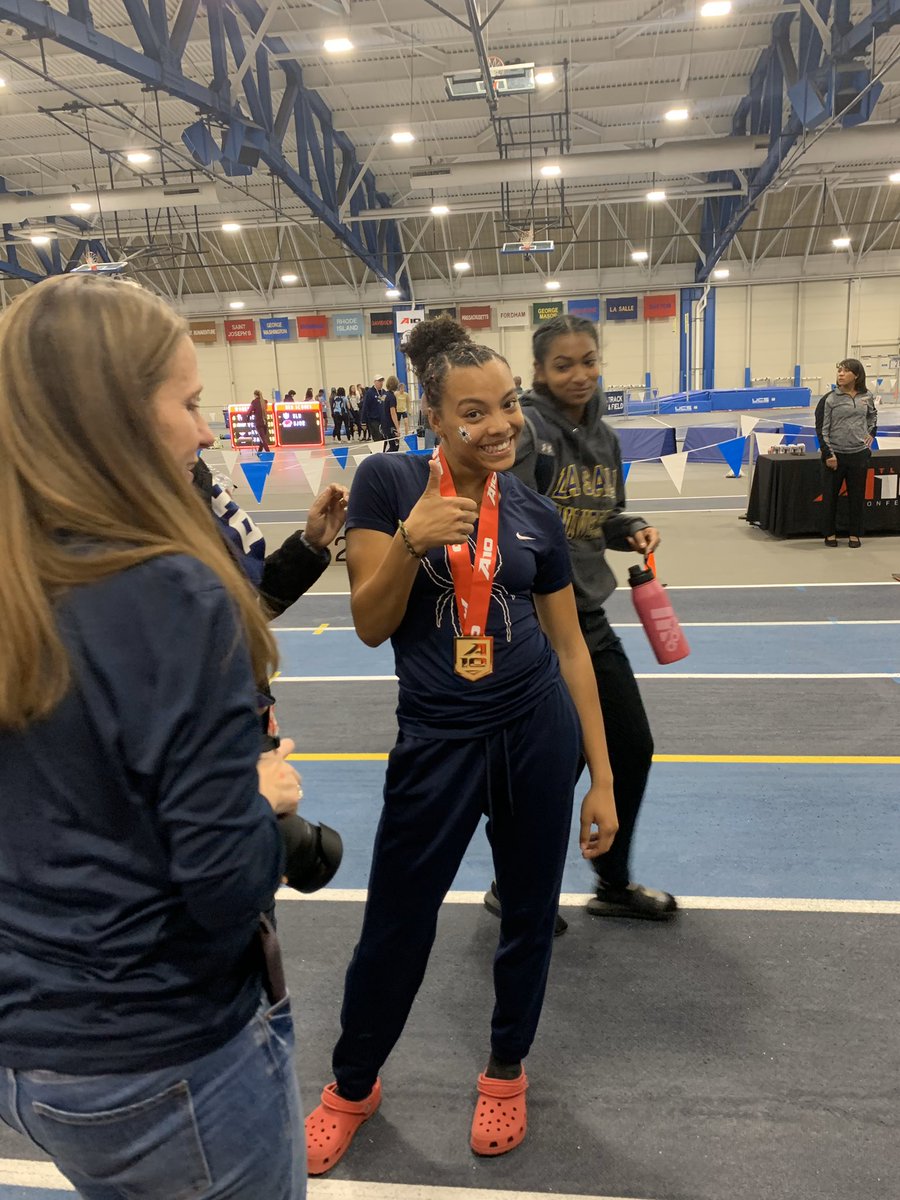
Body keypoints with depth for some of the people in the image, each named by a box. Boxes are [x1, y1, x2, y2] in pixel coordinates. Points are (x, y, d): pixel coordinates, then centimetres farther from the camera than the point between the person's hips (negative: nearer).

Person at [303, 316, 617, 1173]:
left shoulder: (535, 514, 1)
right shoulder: (388, 481, -6)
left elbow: (570, 647, 4)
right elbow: (370, 625, -6)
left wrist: (602, 778, 4)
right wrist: (410, 540, -25)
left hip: (538, 731, 3)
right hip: (436, 738, -2)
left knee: (529, 912, 17)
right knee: (394, 928, 10)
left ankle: (506, 1070, 45)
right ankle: (352, 1086, 40)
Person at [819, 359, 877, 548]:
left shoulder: (867, 397, 4)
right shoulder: (830, 399, -6)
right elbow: (823, 429, -6)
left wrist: (871, 433, 13)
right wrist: (828, 454, -11)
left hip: (859, 454, 2)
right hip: (836, 455, -2)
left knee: (857, 496, 8)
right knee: (830, 495, 4)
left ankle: (855, 534, 20)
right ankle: (830, 533, 18)